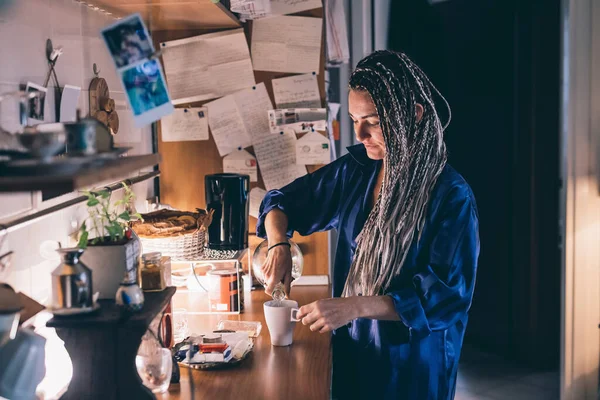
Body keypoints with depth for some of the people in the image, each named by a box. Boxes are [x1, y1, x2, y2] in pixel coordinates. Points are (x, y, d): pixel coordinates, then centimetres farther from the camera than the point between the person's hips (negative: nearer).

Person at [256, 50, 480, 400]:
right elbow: (282, 202, 8)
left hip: (412, 367, -5)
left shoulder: (451, 196, -19)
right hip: (351, 351, 5)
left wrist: (355, 306, -32)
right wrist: (279, 245, -13)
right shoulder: (356, 169, -3)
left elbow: (445, 295, -24)